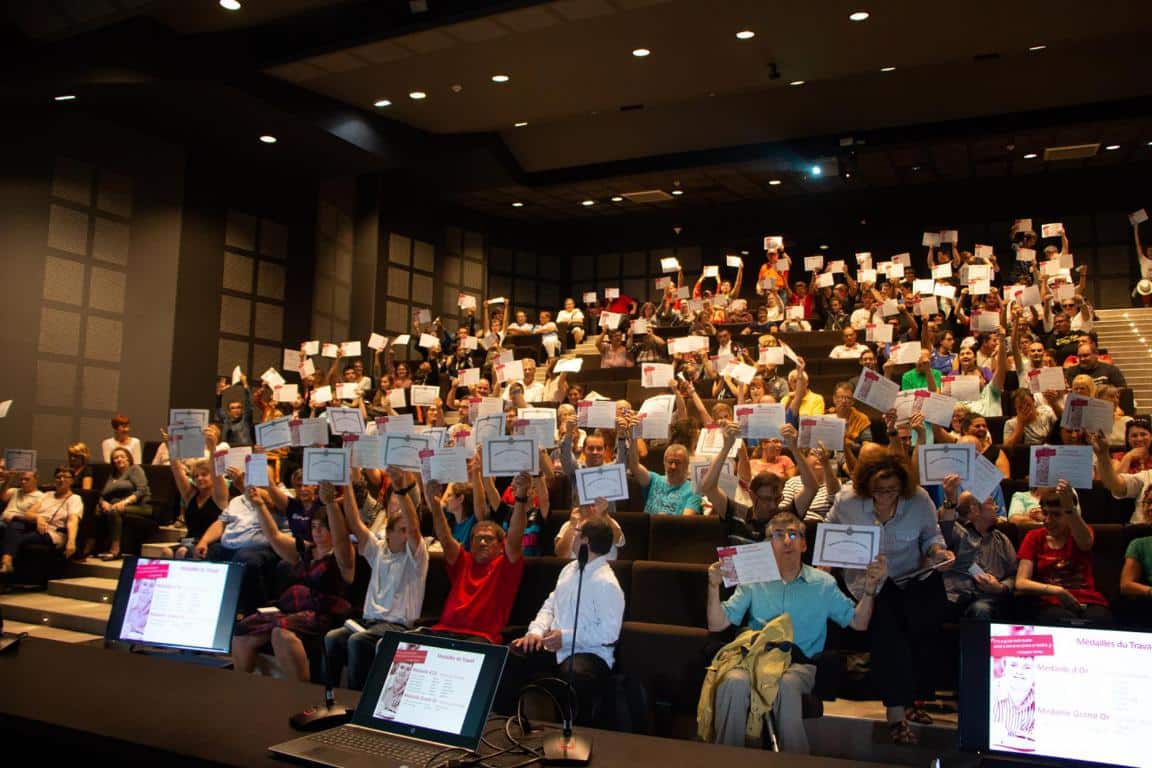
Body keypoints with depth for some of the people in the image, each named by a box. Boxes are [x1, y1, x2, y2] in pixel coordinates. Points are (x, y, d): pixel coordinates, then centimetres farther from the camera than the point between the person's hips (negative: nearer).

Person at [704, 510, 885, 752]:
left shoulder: (823, 583, 15)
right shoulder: (753, 581, 13)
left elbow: (858, 623, 14)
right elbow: (716, 625, 10)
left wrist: (869, 588, 0)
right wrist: (714, 587, -6)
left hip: (801, 663, 0)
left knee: (786, 684, -38)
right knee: (733, 682, -34)